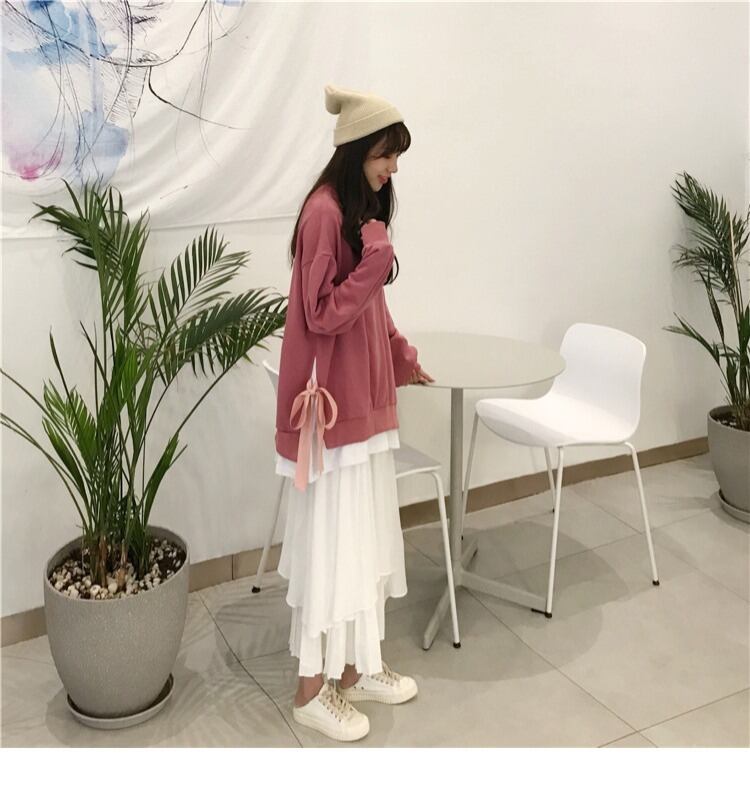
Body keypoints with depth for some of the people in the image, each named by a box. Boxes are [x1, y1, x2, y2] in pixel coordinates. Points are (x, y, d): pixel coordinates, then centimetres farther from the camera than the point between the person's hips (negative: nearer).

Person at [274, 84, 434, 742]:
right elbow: (322, 314, -19)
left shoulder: (363, 209, 12)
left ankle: (356, 666, 30)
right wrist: (377, 258, -23)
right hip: (332, 403, -9)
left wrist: (403, 360, 20)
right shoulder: (325, 211, -16)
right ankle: (312, 690, 15)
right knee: (331, 542, 0)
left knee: (368, 535, 15)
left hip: (365, 399, 9)